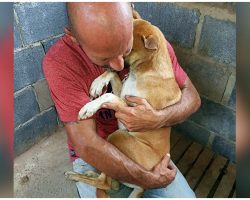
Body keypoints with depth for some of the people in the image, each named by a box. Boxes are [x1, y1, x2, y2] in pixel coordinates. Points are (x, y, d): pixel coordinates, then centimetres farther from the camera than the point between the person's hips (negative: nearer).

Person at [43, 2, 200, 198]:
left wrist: (158, 119, -29)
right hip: (95, 155, -1)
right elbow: (86, 144, -26)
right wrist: (150, 180, -23)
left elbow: (192, 96, -8)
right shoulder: (59, 61, -25)